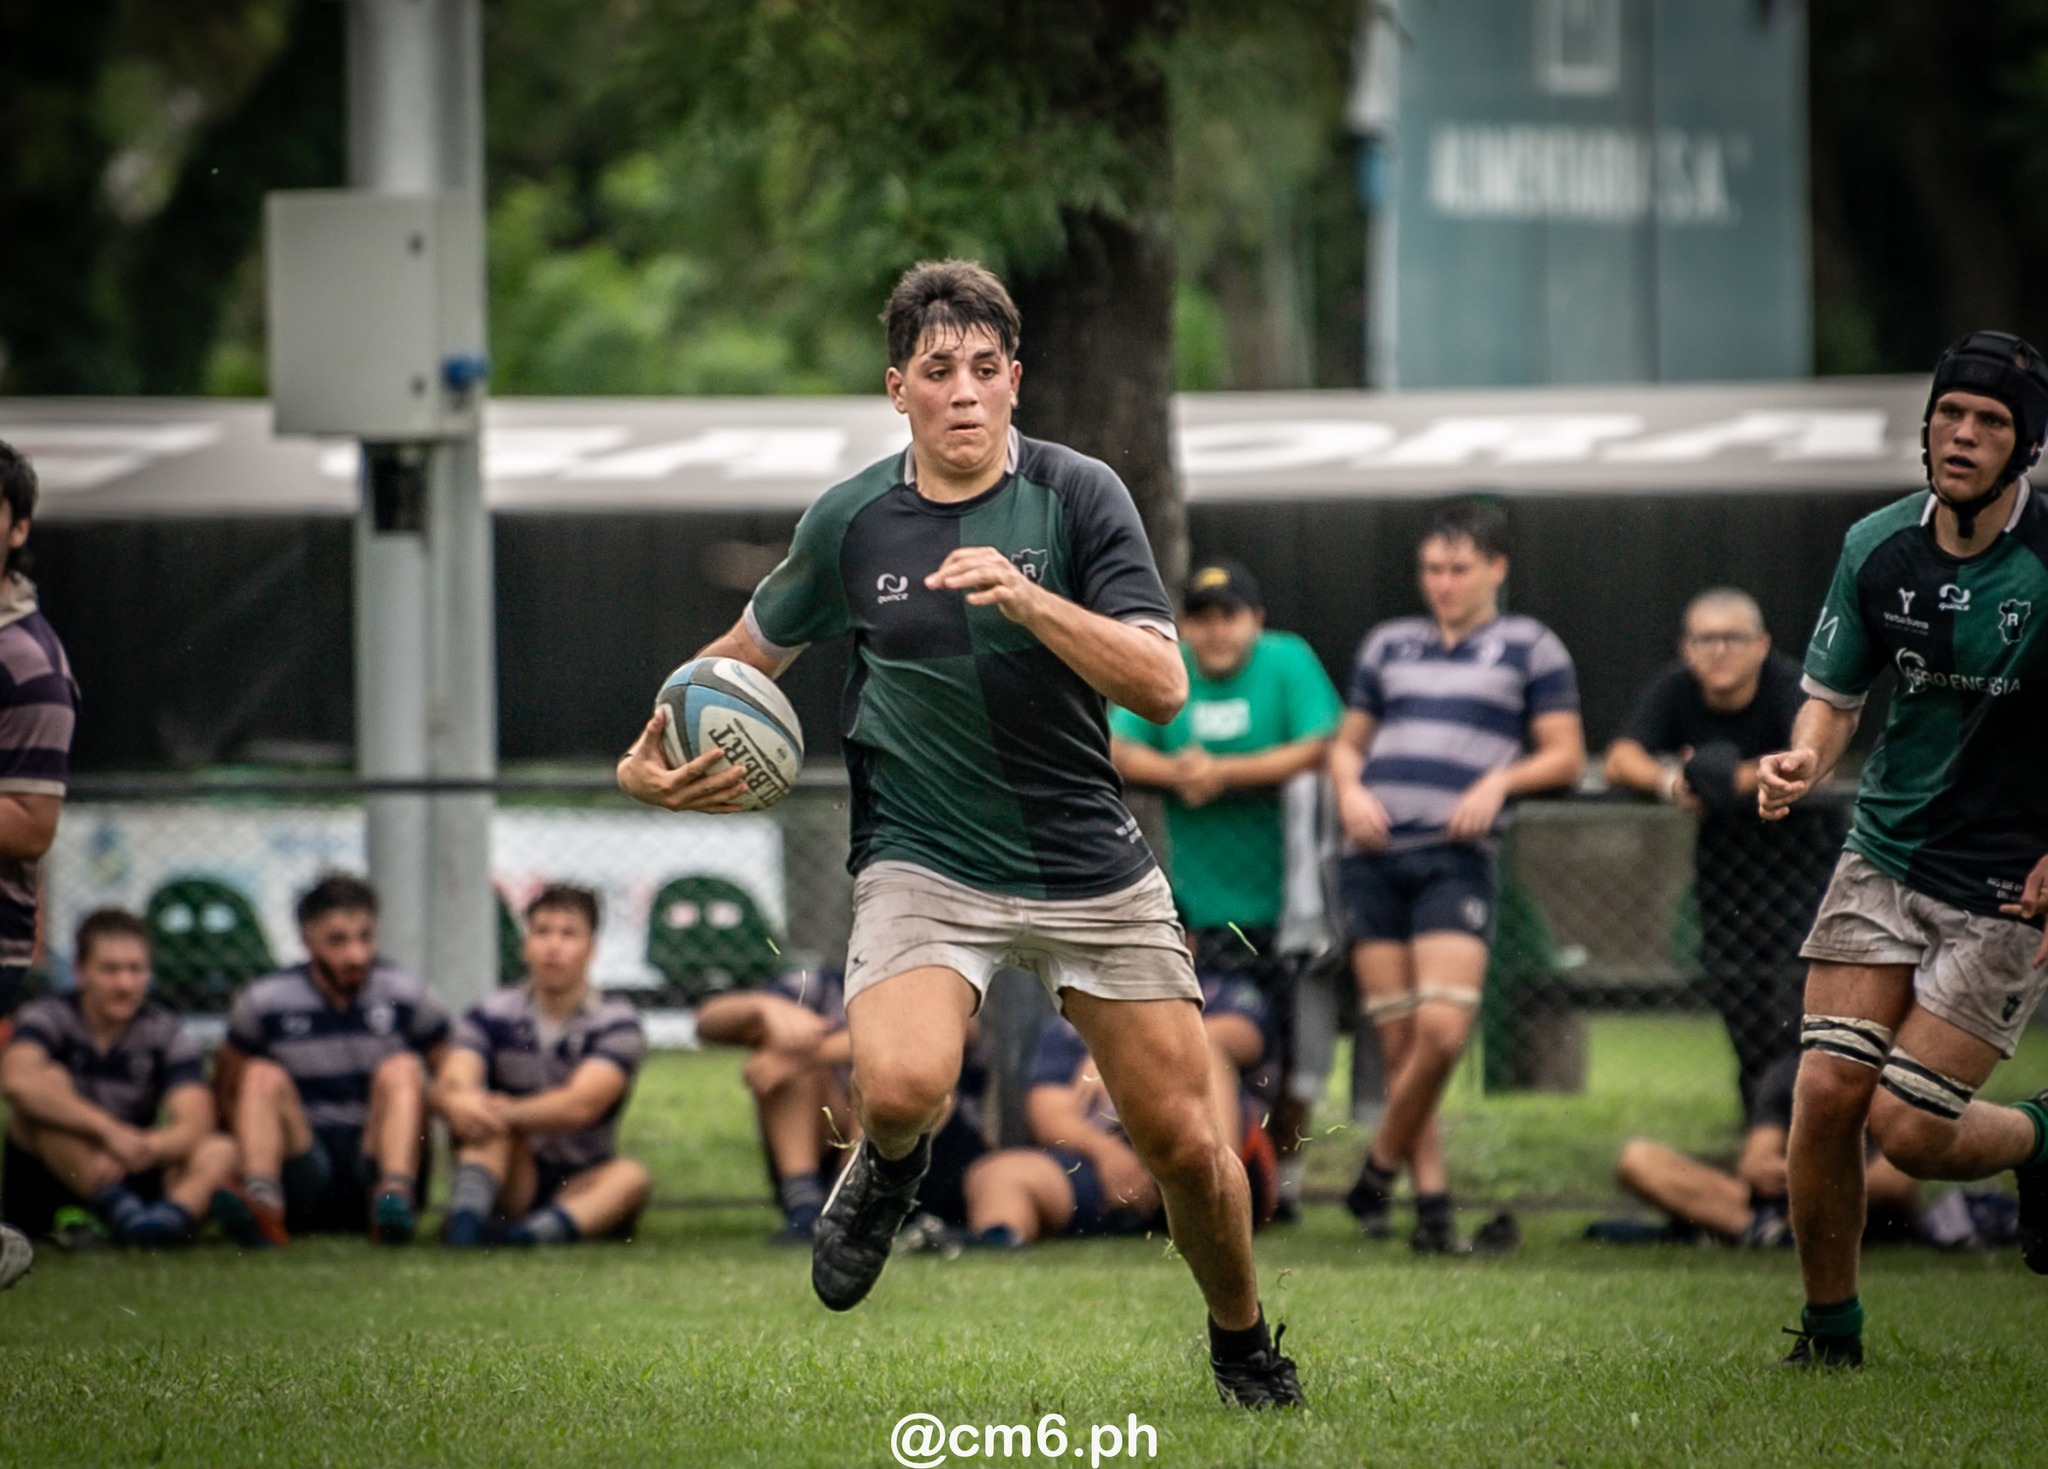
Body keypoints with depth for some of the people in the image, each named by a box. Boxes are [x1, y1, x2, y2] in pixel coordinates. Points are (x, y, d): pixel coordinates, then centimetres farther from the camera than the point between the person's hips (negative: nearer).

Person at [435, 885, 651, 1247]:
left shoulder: (617, 1024, -3)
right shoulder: (492, 1017, 3)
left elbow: (582, 1104, -20)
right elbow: (450, 1085, -16)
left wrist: (510, 1113, -38)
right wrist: (462, 1105, -42)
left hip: (578, 1189, -1)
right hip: (511, 1185, 1)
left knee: (630, 1177, -31)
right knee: (486, 1115, -24)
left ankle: (546, 1229, -57)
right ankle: (467, 1213, -48)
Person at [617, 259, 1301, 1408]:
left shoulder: (1080, 495, -6)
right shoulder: (850, 523, -2)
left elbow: (1162, 685, -15)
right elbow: (756, 647, 17)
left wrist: (1029, 599, -29)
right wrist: (656, 756, 1)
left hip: (1091, 867, 1)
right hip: (923, 867, 0)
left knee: (1185, 1143, 1)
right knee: (901, 1085, -29)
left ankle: (1244, 1344, 31)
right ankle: (891, 1164, 9)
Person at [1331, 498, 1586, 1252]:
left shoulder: (1529, 648, 10)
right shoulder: (1389, 644, 20)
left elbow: (1565, 754, 7)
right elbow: (1347, 741, 25)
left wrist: (1500, 781, -10)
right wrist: (1349, 789, 3)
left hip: (1456, 859, -3)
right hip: (1374, 858, 3)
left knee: (1442, 1030, -17)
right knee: (1400, 1040, -2)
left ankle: (1381, 1166, 2)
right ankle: (1430, 1197, 3)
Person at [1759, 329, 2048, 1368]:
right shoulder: (1878, 547, 0)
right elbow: (1834, 691, 12)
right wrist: (1805, 757, -10)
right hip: (1886, 855, 4)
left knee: (1910, 1128, -10)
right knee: (1827, 1091, -8)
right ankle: (1830, 1333, 10)